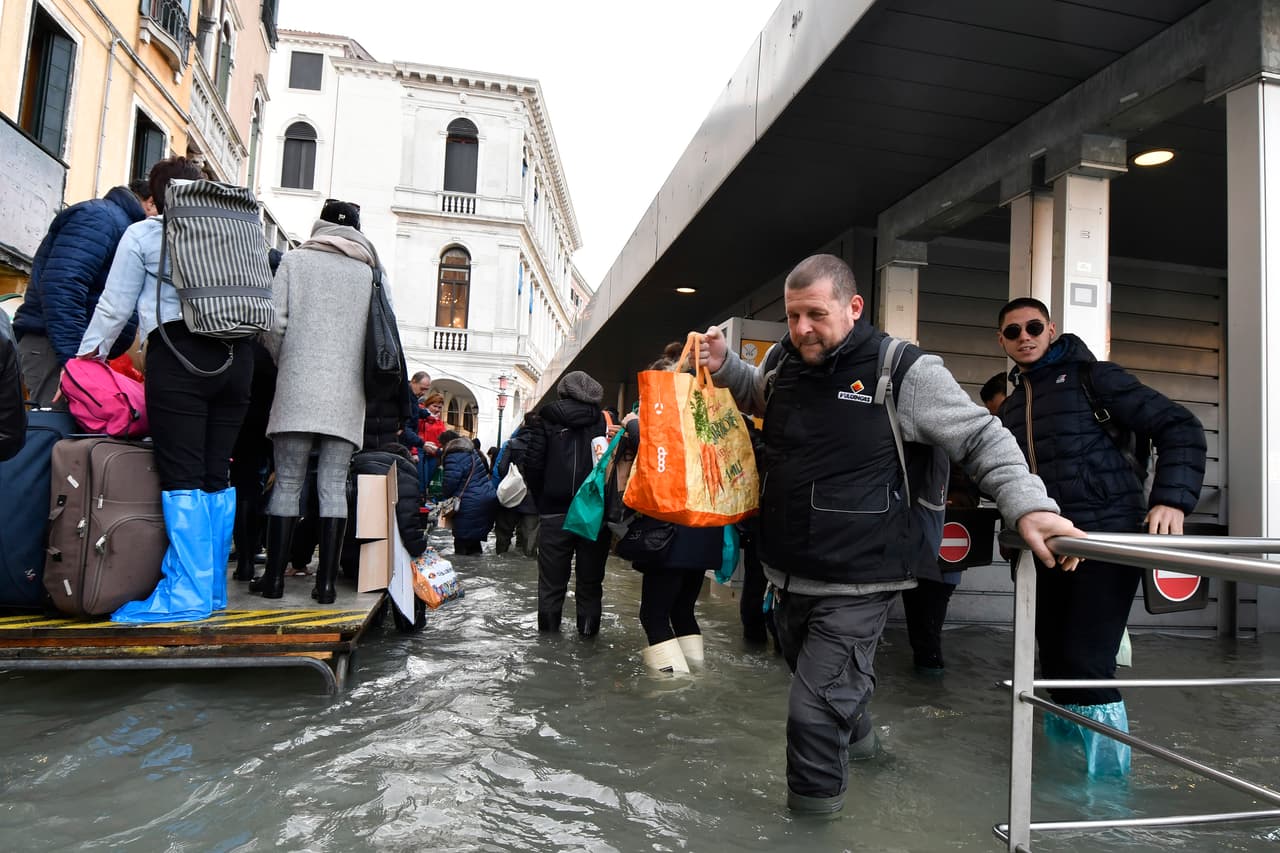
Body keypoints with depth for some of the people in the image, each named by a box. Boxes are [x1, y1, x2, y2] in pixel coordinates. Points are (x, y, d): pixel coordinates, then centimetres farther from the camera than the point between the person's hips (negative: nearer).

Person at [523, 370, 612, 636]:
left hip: (555, 511, 0)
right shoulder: (605, 421, 1)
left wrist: (541, 500, 8)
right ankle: (588, 629, 15)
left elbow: (533, 464, -4)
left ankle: (548, 627, 16)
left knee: (552, 577, 10)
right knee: (590, 577, 11)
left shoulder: (548, 421, 1)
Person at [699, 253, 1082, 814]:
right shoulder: (783, 360, 3)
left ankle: (813, 807, 20)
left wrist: (1030, 506, -20)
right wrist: (723, 365, 8)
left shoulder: (904, 371, -14)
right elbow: (757, 395, 27)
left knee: (815, 711, -6)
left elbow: (982, 440, -7)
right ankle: (855, 732, 57)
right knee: (815, 679, 27)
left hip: (855, 586, -6)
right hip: (788, 573, 7)